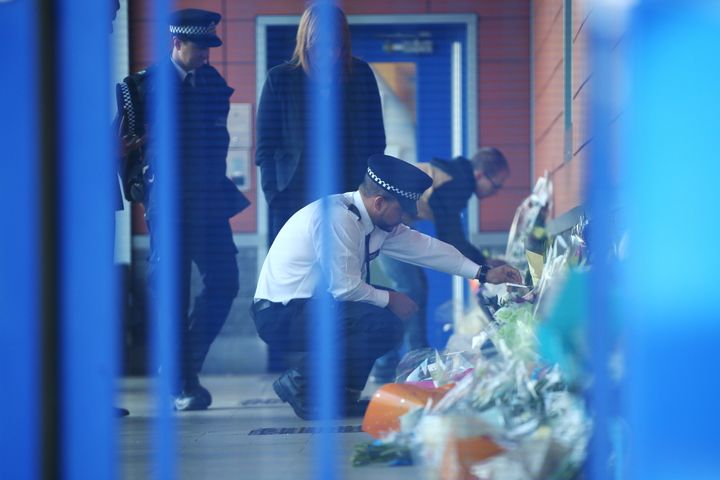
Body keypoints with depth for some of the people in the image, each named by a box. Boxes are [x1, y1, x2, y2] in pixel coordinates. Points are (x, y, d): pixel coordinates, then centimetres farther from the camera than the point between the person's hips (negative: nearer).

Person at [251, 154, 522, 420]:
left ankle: (343, 397, 12)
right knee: (384, 325, -23)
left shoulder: (377, 221, 5)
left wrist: (483, 274, 10)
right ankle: (300, 383, -9)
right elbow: (346, 287, -23)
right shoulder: (337, 218, -23)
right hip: (281, 316, -10)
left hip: (306, 307, 10)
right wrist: (389, 300, -7)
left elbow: (423, 247, 11)